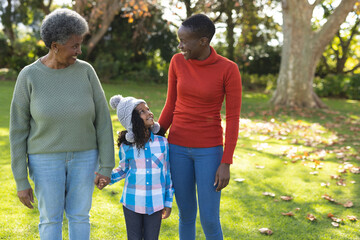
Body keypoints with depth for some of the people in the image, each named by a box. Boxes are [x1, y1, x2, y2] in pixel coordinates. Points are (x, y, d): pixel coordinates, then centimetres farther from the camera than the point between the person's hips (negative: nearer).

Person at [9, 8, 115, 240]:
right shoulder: (28, 77, -12)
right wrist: (21, 181, -7)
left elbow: (102, 120, -4)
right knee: (51, 219, 7)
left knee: (79, 216, 11)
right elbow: (18, 131, -8)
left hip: (82, 156, 2)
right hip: (47, 158, -2)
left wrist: (106, 166, -7)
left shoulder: (85, 71, -7)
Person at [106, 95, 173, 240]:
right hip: (132, 203, 0)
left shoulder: (162, 143, -4)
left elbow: (168, 173, 3)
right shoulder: (126, 147, -6)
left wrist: (168, 202, 5)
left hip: (155, 204, 0)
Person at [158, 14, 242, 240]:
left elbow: (233, 118, -10)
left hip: (209, 149, -3)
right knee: (186, 214, 12)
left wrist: (226, 164, -12)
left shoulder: (229, 69, -13)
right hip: (179, 147, 3)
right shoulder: (178, 62, -3)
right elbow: (171, 106, 6)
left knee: (209, 220, -1)